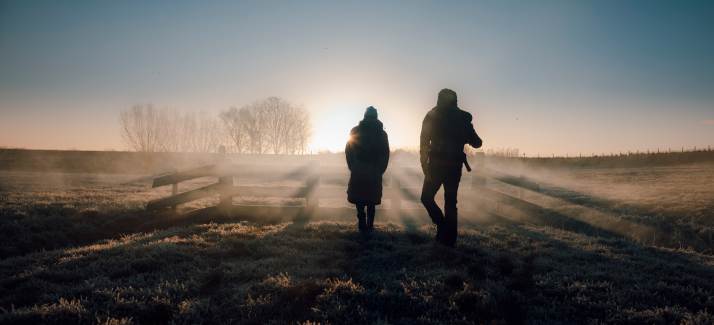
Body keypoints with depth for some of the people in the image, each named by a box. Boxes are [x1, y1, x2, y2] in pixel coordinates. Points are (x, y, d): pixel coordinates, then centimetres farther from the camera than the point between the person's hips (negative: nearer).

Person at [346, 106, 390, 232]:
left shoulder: (355, 131, 4)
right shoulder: (382, 133, 6)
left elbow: (348, 151, 3)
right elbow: (385, 154, 6)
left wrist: (351, 167, 11)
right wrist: (381, 170, 14)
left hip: (358, 170, -1)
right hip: (374, 171, 1)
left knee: (358, 195, 6)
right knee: (371, 198, 8)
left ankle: (361, 212, -22)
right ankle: (369, 225, 6)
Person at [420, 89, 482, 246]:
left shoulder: (433, 115, -1)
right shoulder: (464, 118, 9)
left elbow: (424, 140, -12)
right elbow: (477, 143, 15)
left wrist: (424, 162, -8)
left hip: (437, 164, -4)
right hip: (455, 167, 4)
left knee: (427, 197, 8)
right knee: (450, 203, 13)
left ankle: (443, 227, -9)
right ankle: (449, 238, 12)